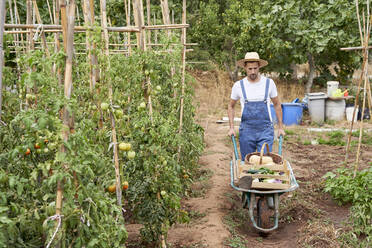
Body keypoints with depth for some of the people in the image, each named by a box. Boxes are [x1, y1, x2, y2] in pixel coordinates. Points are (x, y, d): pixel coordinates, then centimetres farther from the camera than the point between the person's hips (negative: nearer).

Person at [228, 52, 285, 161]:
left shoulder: (269, 83, -1)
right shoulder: (238, 85, -1)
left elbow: (277, 104, 12)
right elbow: (231, 106, 13)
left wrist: (280, 127, 10)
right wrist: (231, 127, 5)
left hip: (265, 130, -1)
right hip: (246, 131, 1)